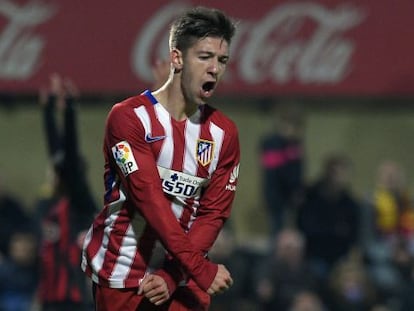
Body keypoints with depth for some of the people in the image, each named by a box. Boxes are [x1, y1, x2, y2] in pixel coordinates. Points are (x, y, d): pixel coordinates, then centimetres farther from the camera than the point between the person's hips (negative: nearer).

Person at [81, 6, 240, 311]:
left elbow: (213, 214, 1)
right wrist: (201, 268, -24)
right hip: (122, 278, -4)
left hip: (182, 281, 4)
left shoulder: (224, 133, 5)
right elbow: (149, 198, -18)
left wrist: (173, 275, -14)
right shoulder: (129, 117, -9)